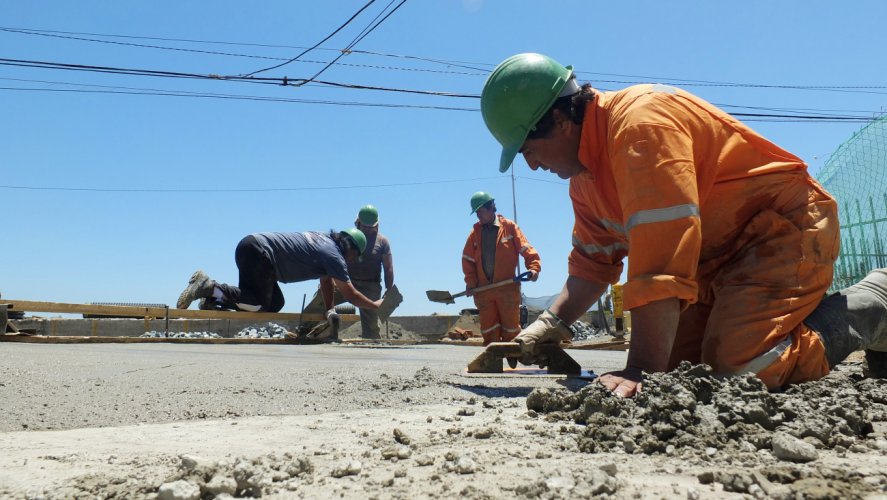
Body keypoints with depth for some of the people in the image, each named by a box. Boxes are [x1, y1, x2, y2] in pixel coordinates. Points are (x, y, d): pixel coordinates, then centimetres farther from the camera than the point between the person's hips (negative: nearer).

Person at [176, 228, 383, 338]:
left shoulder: (326, 240, 17)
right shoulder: (334, 255, -11)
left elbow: (327, 282, 18)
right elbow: (351, 295, -7)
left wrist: (331, 311, 9)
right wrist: (375, 305, 7)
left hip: (251, 246, 10)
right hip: (257, 252, -10)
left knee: (275, 303, 13)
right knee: (259, 305, -11)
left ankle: (213, 296, 11)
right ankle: (209, 287, -13)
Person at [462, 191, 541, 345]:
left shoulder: (509, 227, 0)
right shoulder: (475, 232, 8)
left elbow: (526, 249, -4)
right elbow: (467, 259, 9)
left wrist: (533, 267, -19)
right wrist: (470, 282, 0)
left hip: (507, 288, -3)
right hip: (483, 291, 3)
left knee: (511, 328, 3)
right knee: (488, 330, 6)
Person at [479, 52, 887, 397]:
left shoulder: (639, 121, -26)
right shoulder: (583, 176, 5)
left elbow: (660, 262, -35)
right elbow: (592, 265, 10)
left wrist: (642, 370, -37)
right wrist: (552, 323, -5)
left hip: (785, 230, -9)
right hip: (718, 260, 9)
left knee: (737, 369, -24)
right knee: (677, 366, 3)